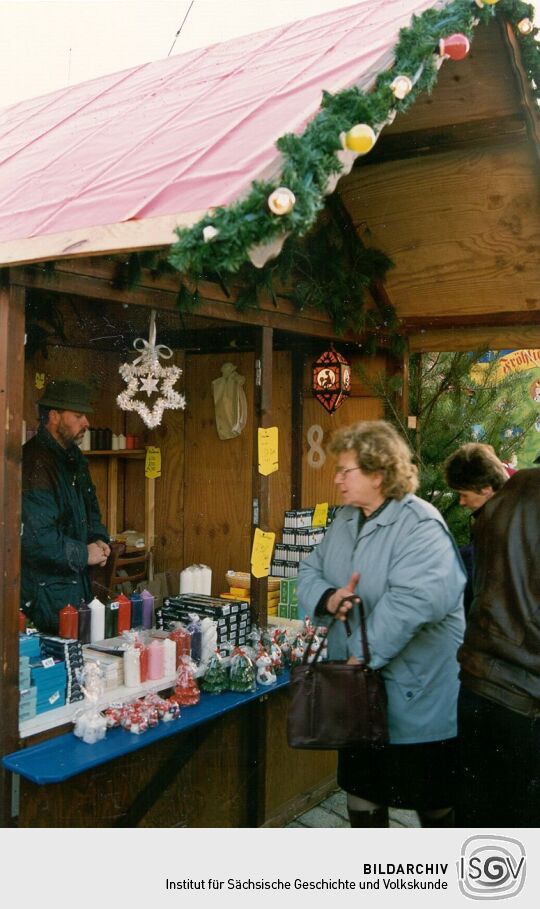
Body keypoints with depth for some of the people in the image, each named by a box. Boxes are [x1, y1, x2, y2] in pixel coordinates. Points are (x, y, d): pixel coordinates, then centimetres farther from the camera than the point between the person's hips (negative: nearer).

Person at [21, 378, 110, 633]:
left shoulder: (73, 458, 12)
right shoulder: (35, 464, -20)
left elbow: (89, 509, 25)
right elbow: (34, 538, -26)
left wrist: (98, 539, 5)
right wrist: (84, 555, -15)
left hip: (76, 583, 9)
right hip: (44, 591, -9)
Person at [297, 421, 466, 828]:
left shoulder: (420, 525, -20)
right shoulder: (345, 519, 7)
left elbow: (415, 599, -31)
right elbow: (310, 570, 10)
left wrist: (365, 656, -26)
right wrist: (328, 597, -13)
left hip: (416, 694, -7)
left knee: (434, 802, 11)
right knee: (362, 793, 20)